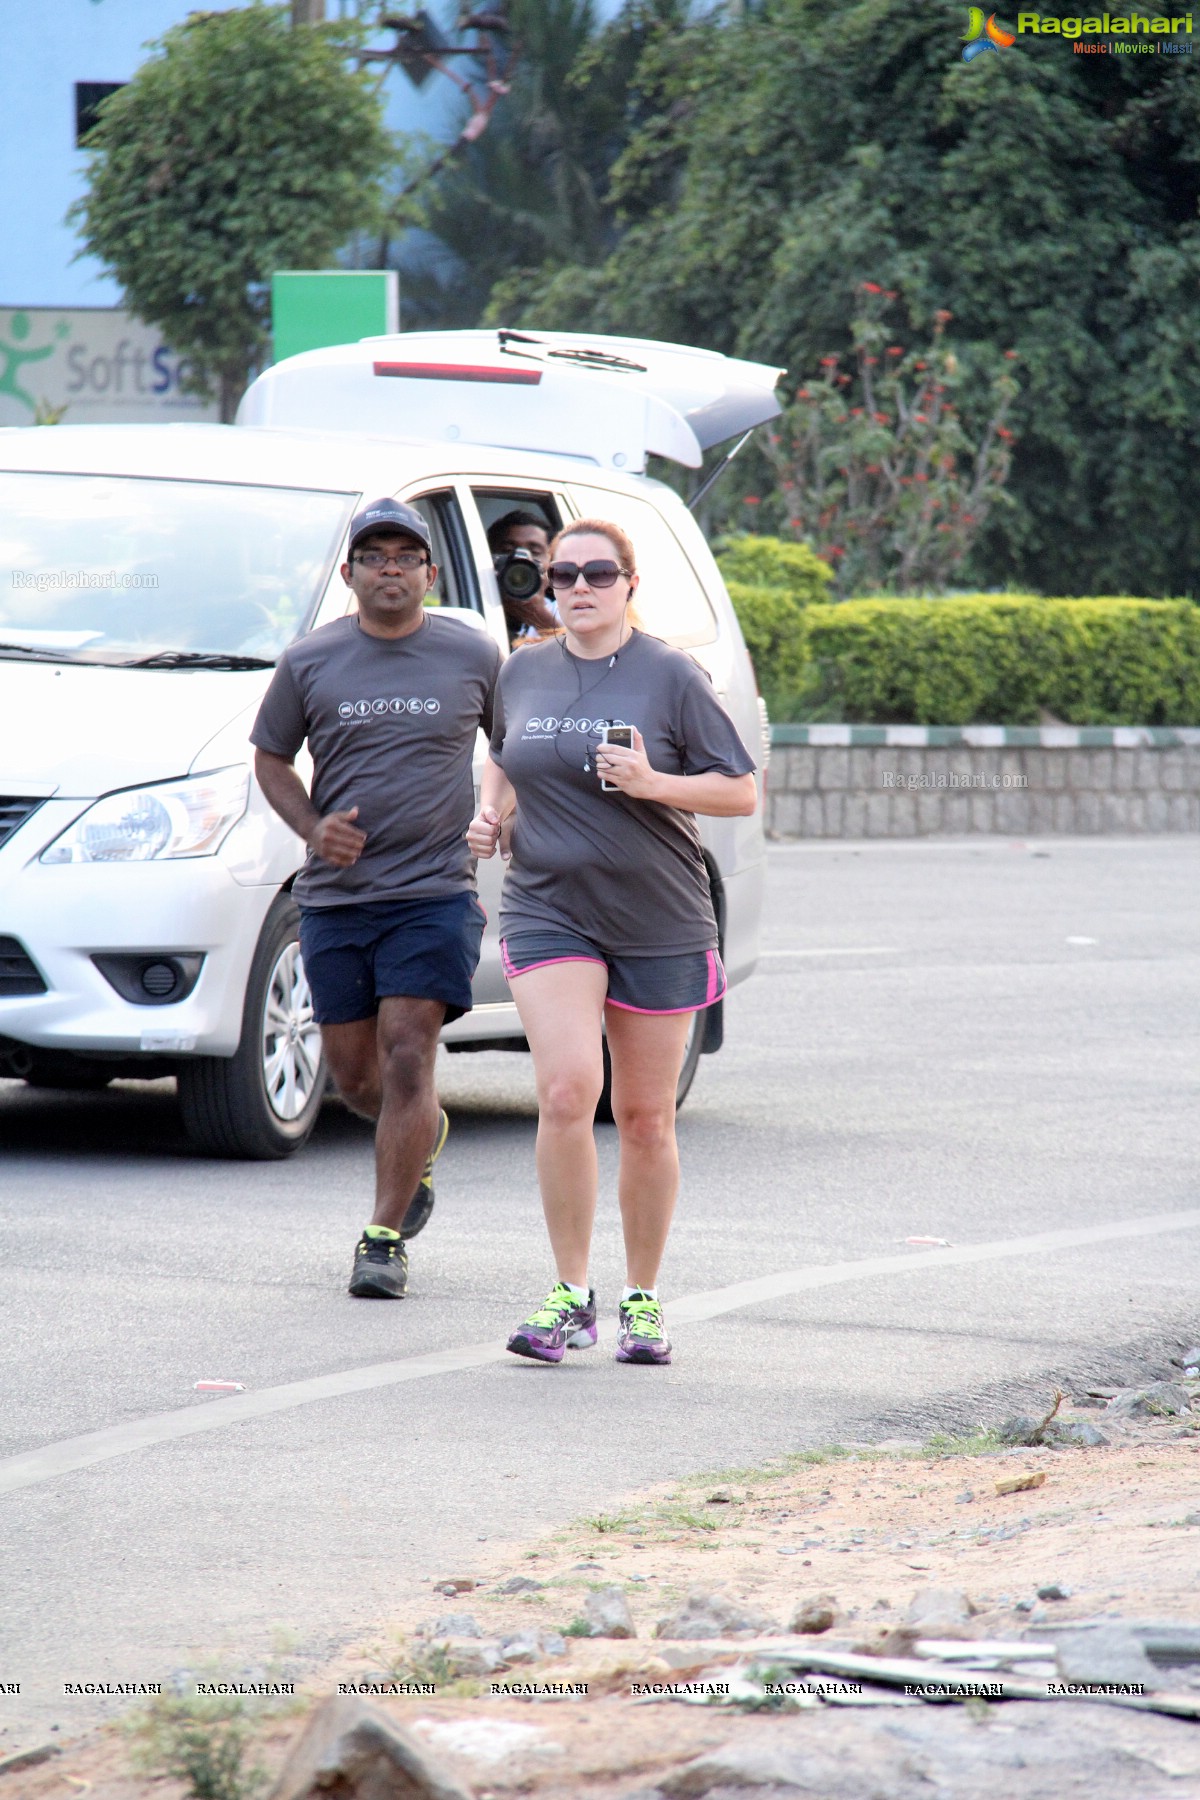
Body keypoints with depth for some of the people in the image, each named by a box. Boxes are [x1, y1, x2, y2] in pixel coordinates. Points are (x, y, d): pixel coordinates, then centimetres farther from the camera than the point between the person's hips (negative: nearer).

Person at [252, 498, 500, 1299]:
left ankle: (386, 1239, -7)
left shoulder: (474, 657, 2)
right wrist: (311, 825, -4)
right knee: (356, 1075, 8)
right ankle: (424, 1138, 43)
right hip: (335, 895, 3)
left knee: (407, 1055, -13)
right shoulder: (311, 662, 4)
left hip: (435, 893, -3)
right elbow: (271, 758, 13)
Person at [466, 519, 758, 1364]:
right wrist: (491, 812, 6)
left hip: (660, 922, -1)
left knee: (646, 1119, 6)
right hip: (549, 911, 1)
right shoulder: (524, 673, 7)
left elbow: (743, 792, -4)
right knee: (567, 1093, -18)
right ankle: (571, 1297, -11)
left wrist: (653, 783, -19)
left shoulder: (671, 677, -4)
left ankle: (643, 1301, 20)